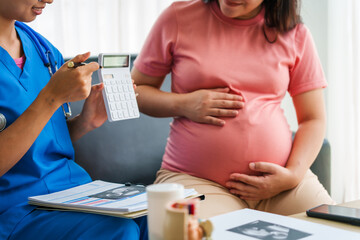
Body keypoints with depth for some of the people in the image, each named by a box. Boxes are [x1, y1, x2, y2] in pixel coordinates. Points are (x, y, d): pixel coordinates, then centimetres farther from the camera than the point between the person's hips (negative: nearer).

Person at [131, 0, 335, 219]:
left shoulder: (295, 33, 7)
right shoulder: (179, 18, 3)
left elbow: (314, 120, 9)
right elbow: (136, 90, 10)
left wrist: (293, 175, -8)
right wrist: (183, 104, -10)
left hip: (277, 177, 3)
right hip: (194, 179, -2)